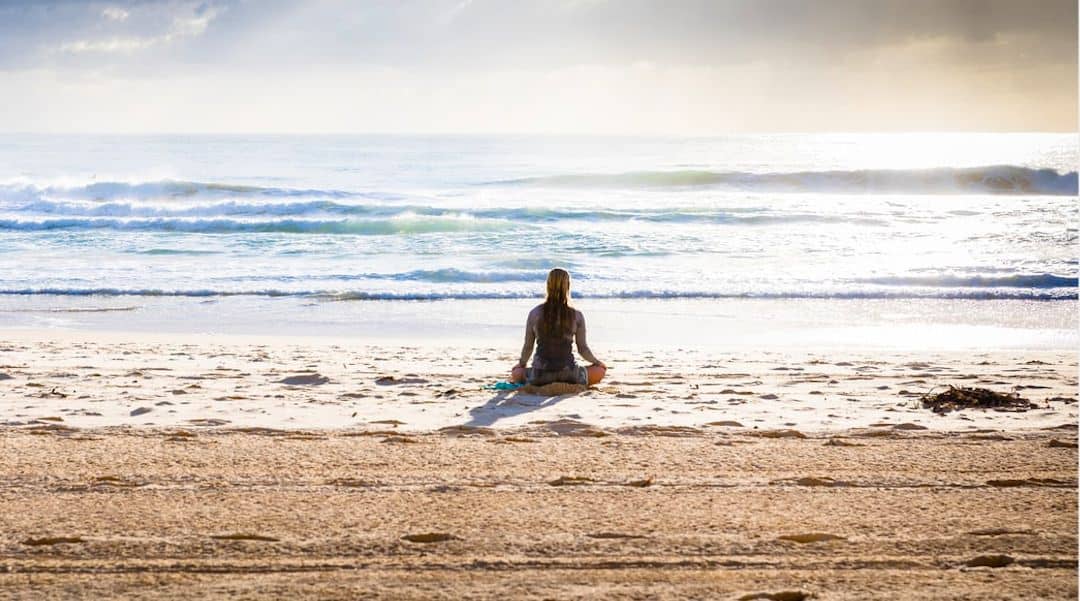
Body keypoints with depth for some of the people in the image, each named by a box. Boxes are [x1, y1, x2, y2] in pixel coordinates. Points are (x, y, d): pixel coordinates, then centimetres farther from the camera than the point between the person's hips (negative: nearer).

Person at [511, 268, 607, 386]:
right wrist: (597, 362, 24)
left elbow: (528, 347, 5)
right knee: (600, 370, 21)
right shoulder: (576, 315, -5)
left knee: (516, 373, 32)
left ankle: (544, 384, 13)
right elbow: (583, 349, 3)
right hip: (568, 375, -1)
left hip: (540, 375, 1)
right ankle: (570, 384, 8)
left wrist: (522, 364, 26)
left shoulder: (535, 313, -3)